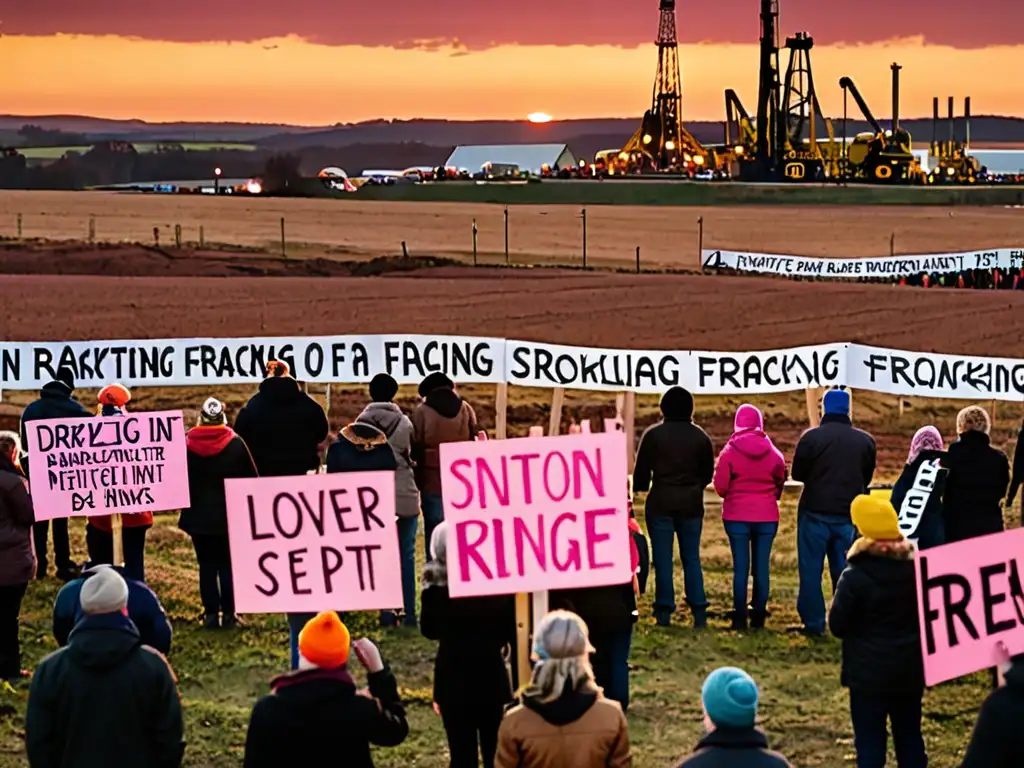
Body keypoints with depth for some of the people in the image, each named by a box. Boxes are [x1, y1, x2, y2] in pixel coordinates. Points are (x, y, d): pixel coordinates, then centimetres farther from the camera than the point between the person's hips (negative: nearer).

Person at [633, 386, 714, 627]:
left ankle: (664, 610, -1)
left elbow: (642, 470, -4)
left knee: (663, 558, 2)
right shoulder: (700, 437, 2)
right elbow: (708, 472, 9)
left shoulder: (653, 435, -7)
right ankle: (699, 610, 4)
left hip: (661, 503, -3)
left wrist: (639, 489, 14)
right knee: (692, 558, 9)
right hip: (691, 504, 3)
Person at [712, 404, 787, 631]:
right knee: (762, 567, 7)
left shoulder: (730, 451, -7)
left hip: (737, 516, -2)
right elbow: (780, 484, 4)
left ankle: (740, 617, 2)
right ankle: (759, 615, 9)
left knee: (740, 567, 2)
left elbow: (720, 486, -6)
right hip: (767, 517, 2)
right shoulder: (773, 452, 0)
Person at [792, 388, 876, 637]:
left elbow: (798, 473, -3)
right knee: (844, 570, 10)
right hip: (848, 516, 3)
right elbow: (867, 478, 10)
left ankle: (813, 623, 4)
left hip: (815, 513, -3)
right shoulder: (865, 441, 1)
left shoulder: (811, 437, -11)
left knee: (811, 570, 4)